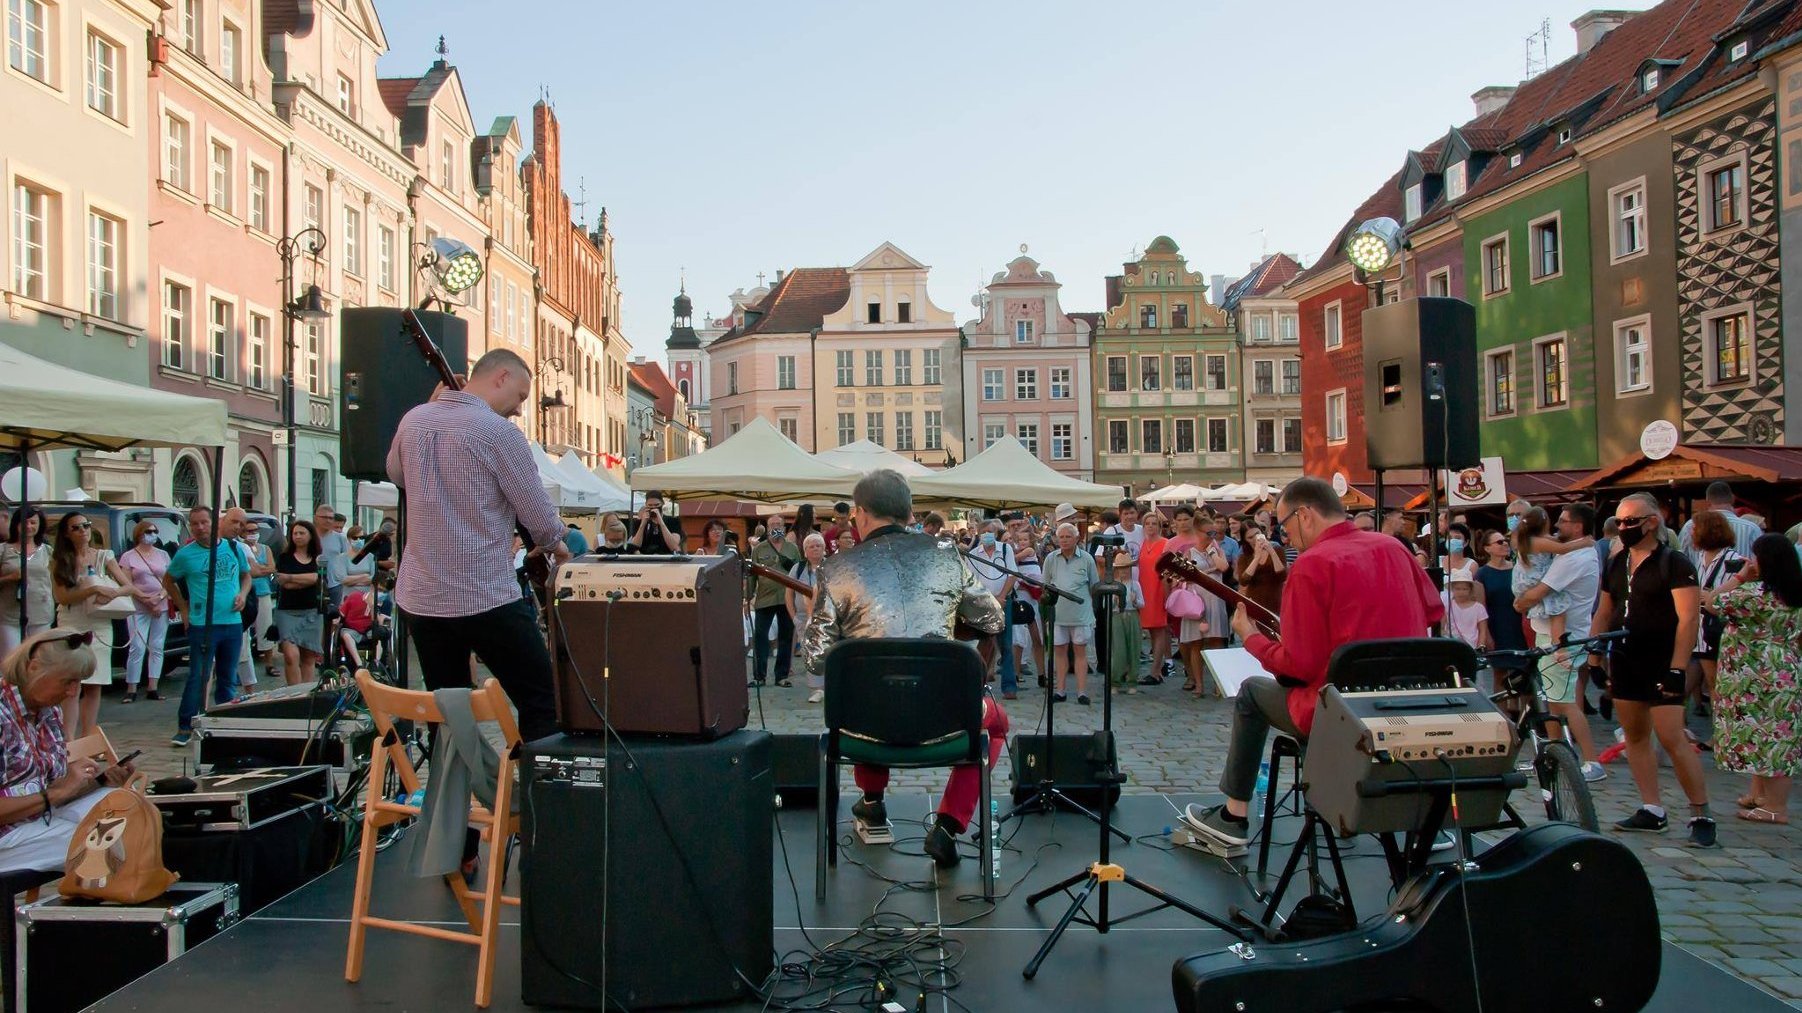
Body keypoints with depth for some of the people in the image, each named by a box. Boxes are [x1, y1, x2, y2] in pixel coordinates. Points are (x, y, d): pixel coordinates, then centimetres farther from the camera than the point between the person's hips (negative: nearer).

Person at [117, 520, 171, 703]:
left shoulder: (163, 555, 13)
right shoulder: (128, 557, 2)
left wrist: (160, 597, -8)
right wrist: (146, 599, -13)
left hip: (162, 608, 4)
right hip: (138, 610, -4)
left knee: (157, 648, 4)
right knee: (137, 648, -9)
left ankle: (152, 688, 9)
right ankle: (131, 690, -4)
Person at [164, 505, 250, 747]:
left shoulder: (232, 547, 7)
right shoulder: (186, 554, -2)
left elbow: (246, 575, 21)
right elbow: (168, 582, 12)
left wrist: (243, 594, 2)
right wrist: (184, 608, 3)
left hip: (233, 623, 4)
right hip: (202, 625, -4)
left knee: (227, 678, 11)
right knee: (198, 677, -8)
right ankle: (185, 728, -2)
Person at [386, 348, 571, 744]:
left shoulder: (413, 420, 6)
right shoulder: (498, 431, -13)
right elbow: (539, 515, -10)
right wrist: (555, 544, 12)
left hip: (420, 598, 7)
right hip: (487, 599, -7)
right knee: (543, 707, 3)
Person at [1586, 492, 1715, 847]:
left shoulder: (1675, 563, -9)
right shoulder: (1616, 564, 11)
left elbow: (1689, 619, -15)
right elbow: (1603, 613, 17)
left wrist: (1677, 668, -20)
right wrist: (1594, 657, 11)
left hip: (1661, 665, -7)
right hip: (1624, 661, 7)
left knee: (1672, 738, -11)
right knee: (1635, 737, 8)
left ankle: (1702, 815, 0)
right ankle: (1652, 811, 15)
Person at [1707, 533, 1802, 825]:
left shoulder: (1754, 593, -19)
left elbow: (1713, 603, -11)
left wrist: (1739, 577, -4)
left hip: (1759, 679, -9)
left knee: (1765, 737, -3)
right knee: (1775, 737, 16)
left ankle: (1775, 807, 1)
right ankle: (1760, 794, 27)